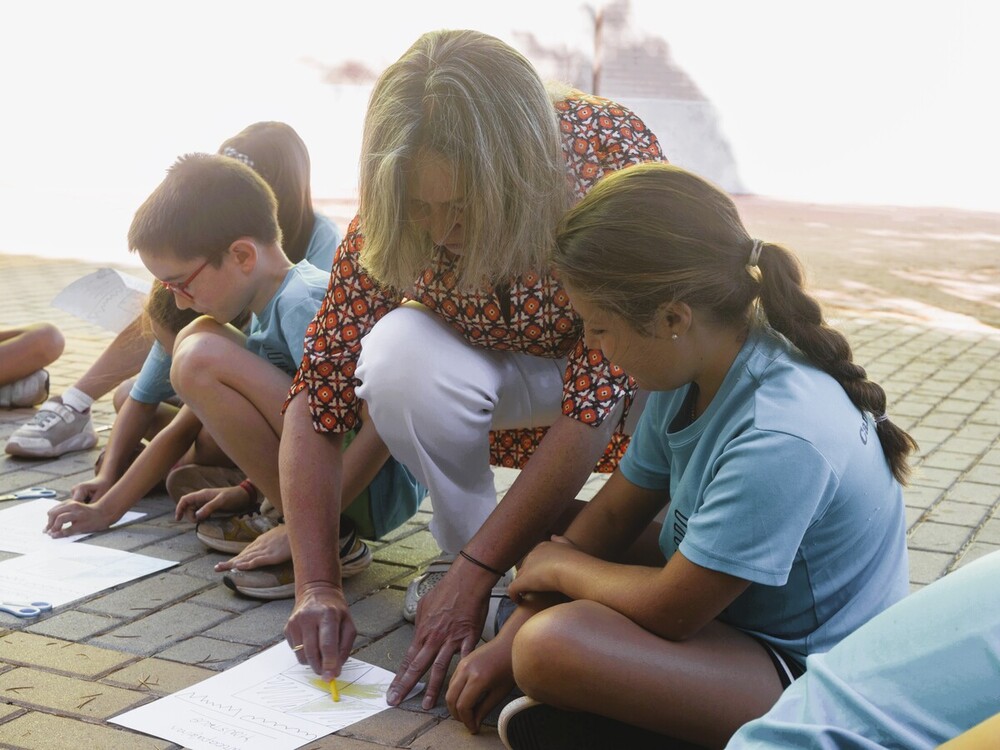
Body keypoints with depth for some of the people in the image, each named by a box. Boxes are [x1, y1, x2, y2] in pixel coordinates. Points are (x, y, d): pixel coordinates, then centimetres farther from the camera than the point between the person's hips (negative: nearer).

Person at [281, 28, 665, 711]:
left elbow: (596, 398, -37)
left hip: (621, 366, -1)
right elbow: (318, 396, -21)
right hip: (504, 370, 1)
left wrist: (472, 579, -36)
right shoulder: (390, 218, -26)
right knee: (398, 359, -31)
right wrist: (317, 586, -30)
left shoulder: (617, 159, -36)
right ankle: (463, 546, -6)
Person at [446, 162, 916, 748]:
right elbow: (615, 511, 2)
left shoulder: (778, 441, -34)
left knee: (552, 647, -31)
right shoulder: (695, 369, -6)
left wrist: (559, 567, -6)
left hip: (810, 680, -9)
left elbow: (668, 612, -24)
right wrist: (508, 640, 0)